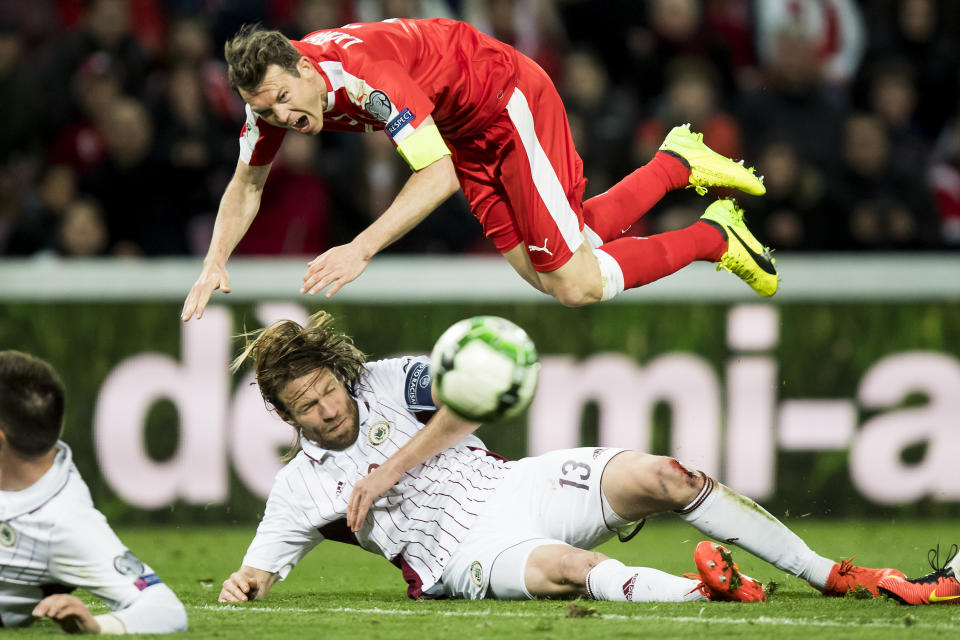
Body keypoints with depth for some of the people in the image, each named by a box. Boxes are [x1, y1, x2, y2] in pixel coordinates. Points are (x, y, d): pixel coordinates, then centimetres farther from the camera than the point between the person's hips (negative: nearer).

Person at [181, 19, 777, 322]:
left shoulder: (364, 74, -39)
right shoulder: (273, 90, -15)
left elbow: (438, 176, -42)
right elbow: (246, 186, 1)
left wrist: (360, 251, -50)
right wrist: (214, 263, -16)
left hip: (510, 100, -8)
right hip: (465, 133, 8)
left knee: (575, 282, -12)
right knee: (542, 272, 12)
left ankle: (715, 234, 11)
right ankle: (678, 162, 28)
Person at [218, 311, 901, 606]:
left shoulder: (386, 382, 8)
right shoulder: (300, 487, 9)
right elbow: (262, 566, 13)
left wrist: (391, 470, -8)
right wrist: (243, 582, -12)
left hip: (513, 485, 2)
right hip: (466, 549, -2)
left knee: (660, 477, -20)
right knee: (566, 568, -37)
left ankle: (831, 574, -17)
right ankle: (703, 593, -64)